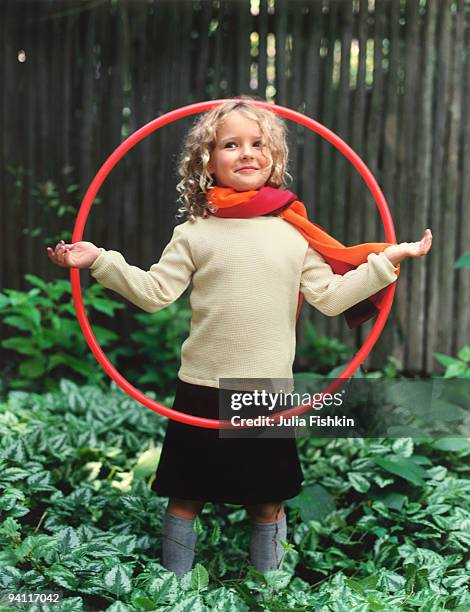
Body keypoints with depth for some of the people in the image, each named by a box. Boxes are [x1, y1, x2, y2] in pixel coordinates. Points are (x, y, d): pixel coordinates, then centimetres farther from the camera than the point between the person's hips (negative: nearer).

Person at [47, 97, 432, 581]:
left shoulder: (295, 233, 4)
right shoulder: (194, 234, 1)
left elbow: (329, 296, 3)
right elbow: (153, 292, -3)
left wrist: (385, 262, -1)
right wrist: (100, 261, -11)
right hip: (202, 390, -1)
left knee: (268, 504, 13)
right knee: (184, 500, 10)